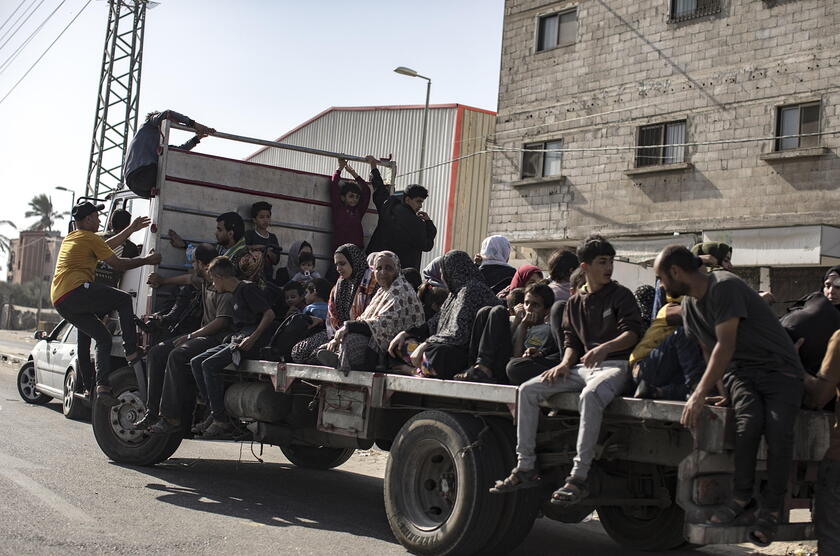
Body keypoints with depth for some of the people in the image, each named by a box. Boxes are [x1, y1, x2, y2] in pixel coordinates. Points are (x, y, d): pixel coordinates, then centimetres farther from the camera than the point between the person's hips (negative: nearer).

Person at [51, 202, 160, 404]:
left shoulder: (70, 238, 27)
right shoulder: (89, 238, 0)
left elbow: (106, 246, 34)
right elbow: (117, 264, -1)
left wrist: (131, 229, 38)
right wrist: (146, 260, 9)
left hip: (59, 300, 9)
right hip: (76, 290, -9)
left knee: (103, 337, 11)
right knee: (124, 300, 1)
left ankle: (102, 388, 1)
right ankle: (132, 353, -10)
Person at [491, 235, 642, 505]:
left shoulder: (621, 295, 2)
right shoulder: (575, 302, 17)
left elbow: (632, 333, -11)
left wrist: (605, 347, -29)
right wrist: (565, 363, -2)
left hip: (616, 365, -6)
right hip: (583, 368, 6)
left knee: (590, 396, -39)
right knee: (528, 389, -9)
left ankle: (578, 477, -37)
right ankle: (525, 467, -9)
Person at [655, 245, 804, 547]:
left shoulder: (725, 286, -19)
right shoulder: (689, 304, 8)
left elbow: (726, 346, -25)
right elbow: (709, 351, 14)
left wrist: (699, 396, -27)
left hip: (779, 367, -5)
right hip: (740, 370, 5)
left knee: (778, 432, -26)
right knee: (748, 422, -25)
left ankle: (770, 508, -10)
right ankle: (742, 496, -11)